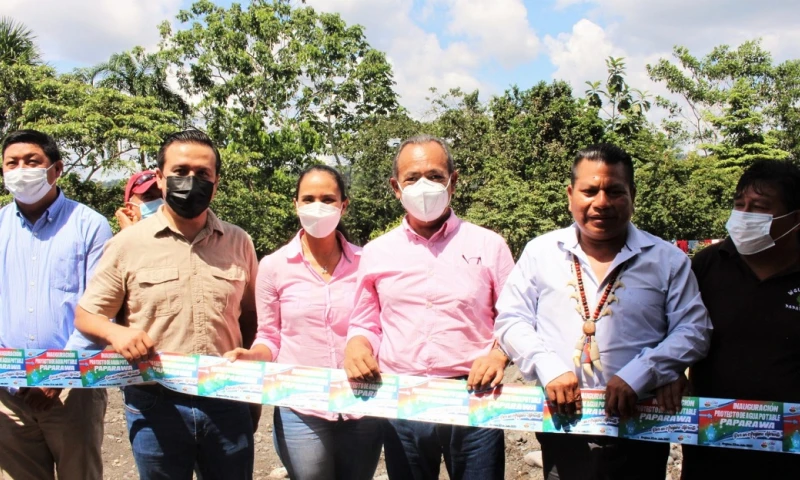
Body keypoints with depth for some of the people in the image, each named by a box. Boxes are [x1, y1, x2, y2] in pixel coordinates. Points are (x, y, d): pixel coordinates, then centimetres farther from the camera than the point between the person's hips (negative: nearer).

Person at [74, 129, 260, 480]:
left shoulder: (239, 243, 4)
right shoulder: (128, 244, -2)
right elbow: (85, 314, 4)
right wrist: (116, 332, -18)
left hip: (227, 402, 2)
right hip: (155, 405, -1)